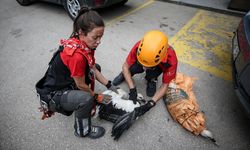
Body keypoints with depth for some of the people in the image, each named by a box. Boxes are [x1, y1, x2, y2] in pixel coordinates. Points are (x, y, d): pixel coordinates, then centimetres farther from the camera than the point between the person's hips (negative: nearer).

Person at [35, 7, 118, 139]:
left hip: (67, 82, 9)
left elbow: (93, 69, 1)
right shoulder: (77, 55, -35)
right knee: (86, 99, -35)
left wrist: (110, 86, -2)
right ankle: (82, 130, -2)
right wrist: (97, 97, -7)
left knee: (97, 67, 9)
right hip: (53, 94, -9)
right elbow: (81, 85, -22)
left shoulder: (85, 44, -9)